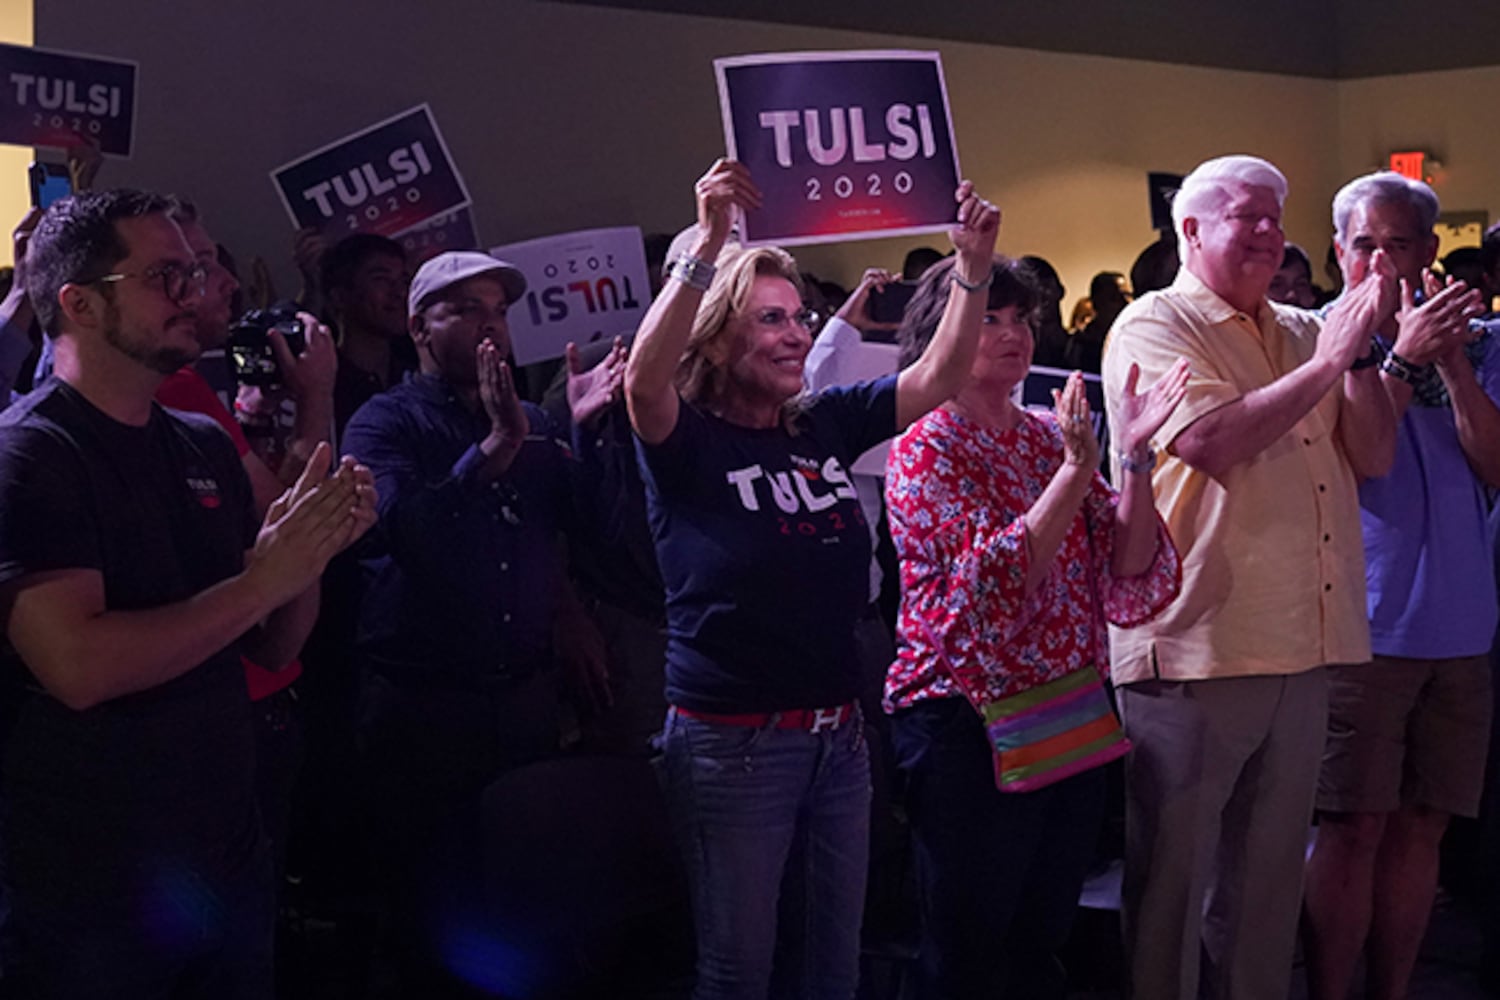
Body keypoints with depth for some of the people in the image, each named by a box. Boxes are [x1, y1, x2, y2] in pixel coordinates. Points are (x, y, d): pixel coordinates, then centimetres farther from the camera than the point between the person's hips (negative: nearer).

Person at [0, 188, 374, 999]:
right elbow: (77, 666, -25)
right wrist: (263, 578, -20)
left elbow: (273, 647, 11)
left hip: (228, 862, 7)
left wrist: (314, 545, -7)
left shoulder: (205, 446, 9)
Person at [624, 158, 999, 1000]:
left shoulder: (824, 424, 5)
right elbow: (644, 377, -31)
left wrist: (974, 266, -10)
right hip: (733, 741, -5)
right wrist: (709, 245, -41)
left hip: (838, 734, 5)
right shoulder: (685, 440, -11)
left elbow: (940, 377, 4)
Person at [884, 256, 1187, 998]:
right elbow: (995, 579, -21)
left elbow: (1129, 580, -1)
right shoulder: (923, 452, -7)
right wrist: (1076, 468, -27)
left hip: (1070, 720, 6)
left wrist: (1134, 456, -13)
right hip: (968, 724, -5)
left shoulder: (1052, 437, 8)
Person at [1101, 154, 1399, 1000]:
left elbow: (1375, 456, 9)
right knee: (1173, 874, 4)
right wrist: (1329, 361, -15)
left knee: (1271, 871, 16)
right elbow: (1211, 439, -22)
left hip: (1301, 646, 6)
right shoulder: (1154, 327, -6)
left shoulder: (1304, 332, 13)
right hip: (1196, 648, -6)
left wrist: (1363, 350, -5)